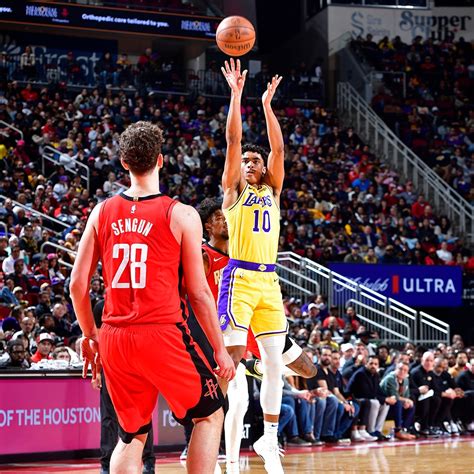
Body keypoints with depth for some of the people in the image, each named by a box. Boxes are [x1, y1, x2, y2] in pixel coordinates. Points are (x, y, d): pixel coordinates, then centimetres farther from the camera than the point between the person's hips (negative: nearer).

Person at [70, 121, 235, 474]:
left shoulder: (102, 213, 6)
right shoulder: (181, 215, -5)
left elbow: (78, 283, 6)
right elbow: (198, 292, -3)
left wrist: (89, 335, 21)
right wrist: (220, 349, 7)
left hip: (114, 338, 4)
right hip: (162, 335, -4)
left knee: (132, 435, 17)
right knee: (210, 414, 15)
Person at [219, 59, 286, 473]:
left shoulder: (272, 190, 17)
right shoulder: (234, 189, 6)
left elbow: (278, 147, 8)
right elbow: (233, 140, -2)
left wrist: (267, 104, 8)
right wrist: (236, 94, -5)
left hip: (269, 282, 5)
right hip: (240, 278, -5)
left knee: (275, 363, 3)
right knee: (233, 353, -15)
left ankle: (269, 439, 12)